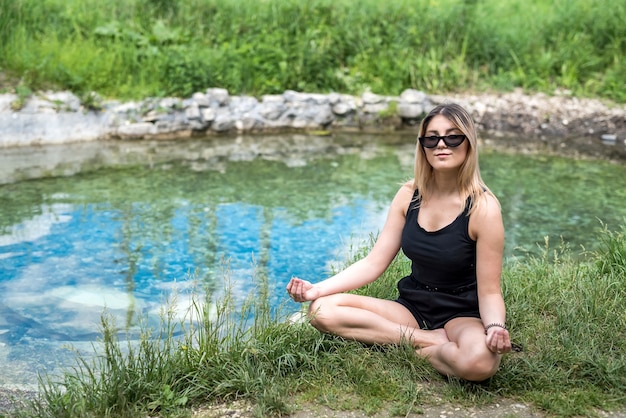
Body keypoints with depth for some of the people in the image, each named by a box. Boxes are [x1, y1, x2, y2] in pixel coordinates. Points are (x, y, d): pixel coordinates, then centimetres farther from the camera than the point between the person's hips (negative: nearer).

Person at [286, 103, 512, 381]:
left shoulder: (482, 207, -15)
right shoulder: (409, 195, -1)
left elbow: (489, 292, -12)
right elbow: (373, 263, -1)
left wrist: (495, 329, -34)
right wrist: (317, 288, -14)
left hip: (463, 314, -5)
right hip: (412, 307, 5)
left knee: (479, 361, -40)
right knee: (322, 310, -16)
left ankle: (419, 349, -9)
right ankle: (431, 340, -15)